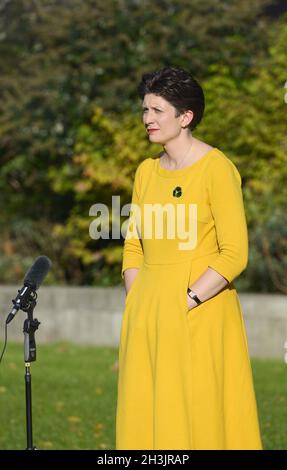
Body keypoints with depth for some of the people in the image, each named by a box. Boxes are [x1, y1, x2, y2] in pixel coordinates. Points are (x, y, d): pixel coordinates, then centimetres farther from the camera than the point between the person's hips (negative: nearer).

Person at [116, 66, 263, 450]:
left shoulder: (216, 168, -9)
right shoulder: (147, 171, 12)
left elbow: (234, 255, -14)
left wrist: (186, 303, -17)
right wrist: (136, 307, 4)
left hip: (199, 317, -7)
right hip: (146, 318, 7)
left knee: (197, 422, -5)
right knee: (145, 418, 7)